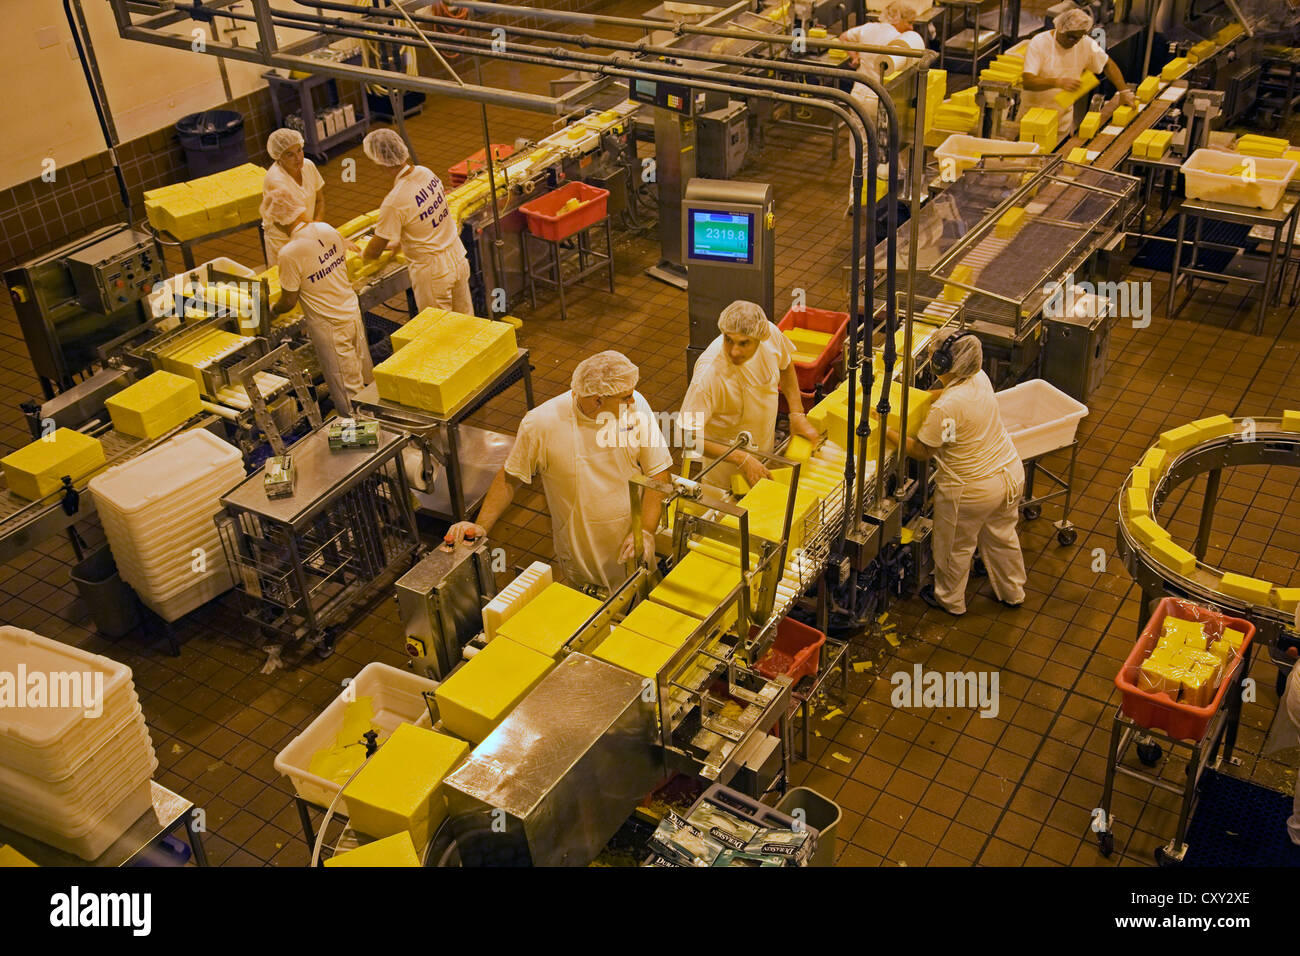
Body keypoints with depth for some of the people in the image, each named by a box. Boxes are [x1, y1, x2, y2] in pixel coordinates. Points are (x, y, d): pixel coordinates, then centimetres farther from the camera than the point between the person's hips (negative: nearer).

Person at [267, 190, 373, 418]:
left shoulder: (290, 254, -24)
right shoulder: (327, 230, -5)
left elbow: (289, 301, -14)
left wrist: (272, 310, 8)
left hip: (328, 326, -7)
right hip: (352, 312, 7)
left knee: (347, 388, 7)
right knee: (365, 377, 21)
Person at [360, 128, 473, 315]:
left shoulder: (394, 202, -26)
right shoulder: (426, 173, -4)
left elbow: (377, 247, -14)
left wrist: (364, 254, 8)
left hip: (433, 273, -7)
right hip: (458, 258, 7)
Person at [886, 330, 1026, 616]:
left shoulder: (945, 409, -31)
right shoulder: (980, 378, -7)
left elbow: (921, 451, -18)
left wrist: (887, 432, -10)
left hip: (973, 489, -7)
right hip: (1011, 473, 7)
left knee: (955, 547, 19)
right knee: (1002, 536, 29)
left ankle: (949, 600, 42)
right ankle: (1012, 592, 49)